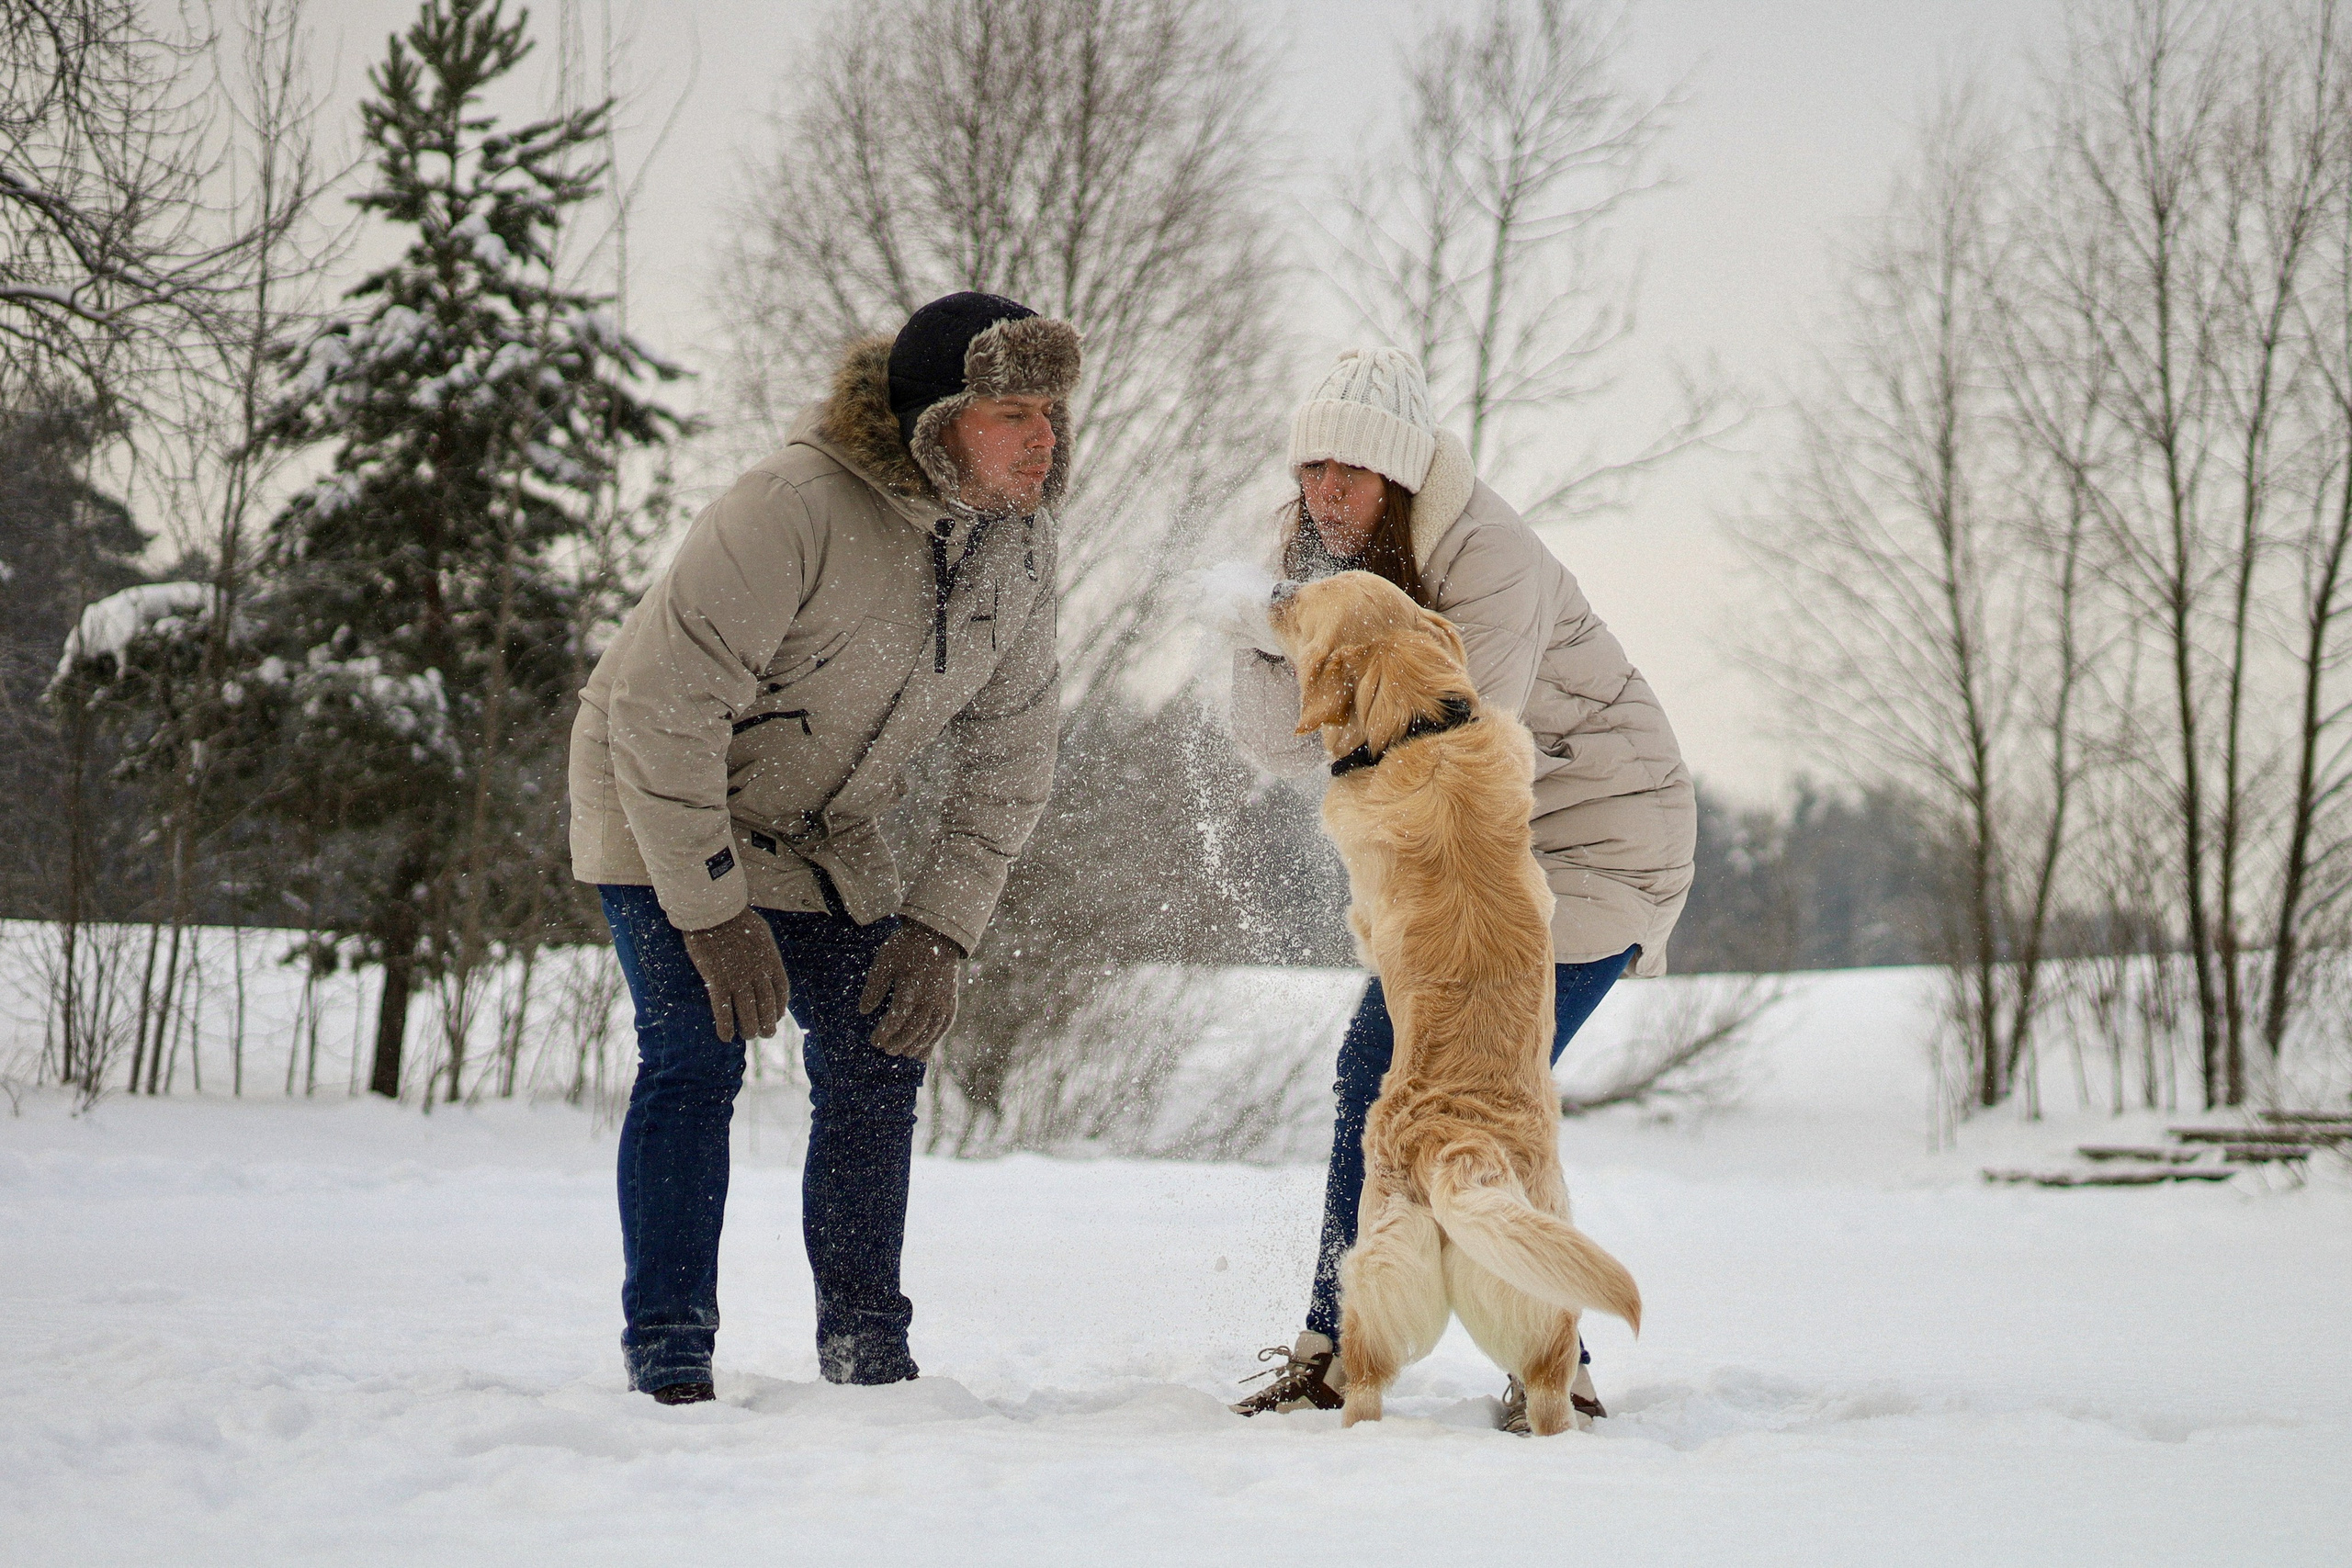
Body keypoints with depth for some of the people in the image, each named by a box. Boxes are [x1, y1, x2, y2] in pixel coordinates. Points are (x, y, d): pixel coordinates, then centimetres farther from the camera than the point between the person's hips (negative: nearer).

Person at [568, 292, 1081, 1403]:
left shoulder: (1017, 539, -10)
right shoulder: (795, 509, -32)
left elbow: (1009, 752, 0)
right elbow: (661, 707, -31)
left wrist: (943, 926, -9)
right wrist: (713, 912, -27)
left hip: (823, 836, 6)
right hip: (662, 811, -6)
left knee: (876, 1059, 1)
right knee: (696, 1055, -17)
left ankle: (867, 1353, 12)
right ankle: (668, 1359, -10)